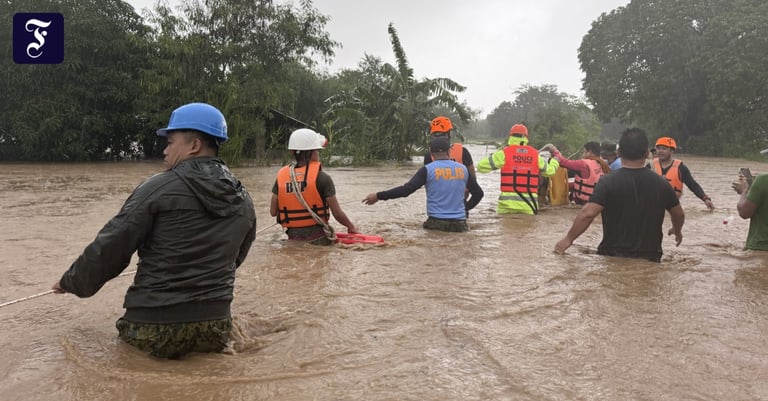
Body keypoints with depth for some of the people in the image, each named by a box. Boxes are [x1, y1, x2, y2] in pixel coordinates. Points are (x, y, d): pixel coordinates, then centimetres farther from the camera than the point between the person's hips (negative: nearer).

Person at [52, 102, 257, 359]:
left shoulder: (160, 188, -10)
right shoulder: (243, 200, 4)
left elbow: (108, 249, -6)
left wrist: (72, 282, 12)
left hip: (156, 328, -3)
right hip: (215, 329, 4)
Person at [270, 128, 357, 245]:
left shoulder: (281, 176, 1)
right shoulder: (322, 178, -10)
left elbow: (273, 212, 4)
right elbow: (337, 213, -8)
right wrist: (351, 227, 11)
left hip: (293, 237, 4)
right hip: (317, 237, -4)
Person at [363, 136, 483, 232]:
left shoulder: (428, 170, -5)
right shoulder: (463, 169, 8)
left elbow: (406, 189, -12)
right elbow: (478, 193, 16)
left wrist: (378, 196, -7)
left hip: (436, 223, -2)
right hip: (459, 224, 3)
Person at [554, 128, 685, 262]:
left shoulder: (608, 182, -13)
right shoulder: (660, 183, 0)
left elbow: (588, 214, -23)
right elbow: (679, 214, 15)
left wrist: (568, 239, -11)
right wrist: (677, 231, 36)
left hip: (613, 256, -3)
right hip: (649, 259, 3)